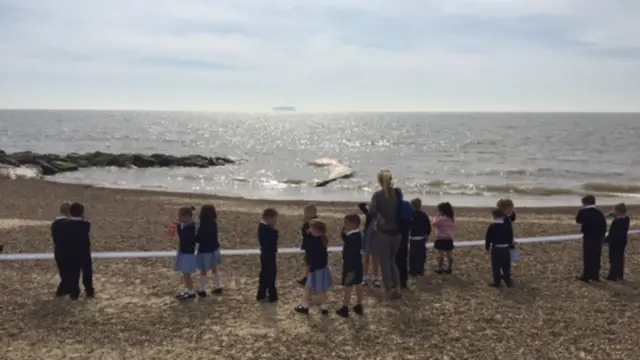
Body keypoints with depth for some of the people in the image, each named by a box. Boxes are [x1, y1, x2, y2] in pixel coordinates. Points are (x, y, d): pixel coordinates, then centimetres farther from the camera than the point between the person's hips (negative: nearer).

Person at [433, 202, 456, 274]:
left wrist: (437, 216, -4)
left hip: (441, 239, -7)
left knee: (441, 254, -1)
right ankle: (449, 268, 15)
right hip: (449, 239, 7)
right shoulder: (453, 218, 5)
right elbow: (454, 228, 12)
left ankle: (440, 269, 2)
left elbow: (434, 224, -5)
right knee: (450, 254, 9)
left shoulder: (441, 218, -17)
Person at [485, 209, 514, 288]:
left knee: (496, 267, 6)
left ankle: (497, 282, 10)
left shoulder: (491, 226, -7)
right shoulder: (507, 226, -2)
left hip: (495, 249, -2)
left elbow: (488, 238, -2)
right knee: (506, 267, 11)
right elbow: (511, 238, 5)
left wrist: (487, 247, 11)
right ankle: (508, 282, 17)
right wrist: (509, 246, 19)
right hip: (505, 248, 2)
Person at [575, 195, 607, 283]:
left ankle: (586, 276, 4)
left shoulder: (583, 212, -10)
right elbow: (604, 225, 4)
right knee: (596, 257, 13)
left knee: (587, 257, 1)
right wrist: (602, 236, 12)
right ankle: (595, 275, 19)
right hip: (598, 238, 5)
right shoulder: (599, 213, 4)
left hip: (588, 238, -5)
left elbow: (578, 220, 5)